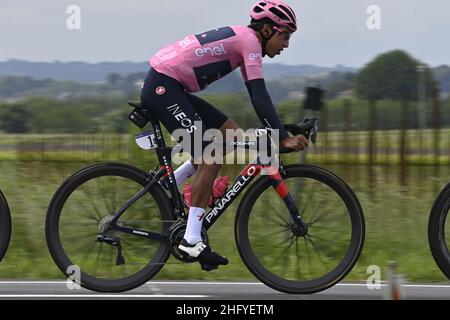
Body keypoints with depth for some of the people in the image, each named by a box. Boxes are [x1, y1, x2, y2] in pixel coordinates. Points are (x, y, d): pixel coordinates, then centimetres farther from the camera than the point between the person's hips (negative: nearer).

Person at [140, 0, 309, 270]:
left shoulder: (243, 40, 17)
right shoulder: (250, 40, -11)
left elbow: (257, 96, 22)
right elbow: (260, 96, -19)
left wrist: (278, 132, 19)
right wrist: (283, 138, -20)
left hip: (173, 89, 10)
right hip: (162, 87, -10)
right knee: (211, 158, -12)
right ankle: (191, 239, -11)